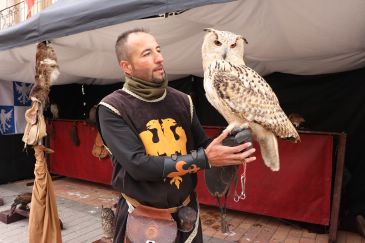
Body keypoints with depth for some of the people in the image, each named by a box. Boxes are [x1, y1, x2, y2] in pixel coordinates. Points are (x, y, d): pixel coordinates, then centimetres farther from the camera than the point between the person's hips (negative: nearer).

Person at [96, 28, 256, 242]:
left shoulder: (182, 101, -1)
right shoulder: (112, 108, -15)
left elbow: (202, 146, 2)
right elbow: (139, 165, -24)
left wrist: (233, 146, -19)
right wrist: (205, 159, -27)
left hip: (187, 211, 5)